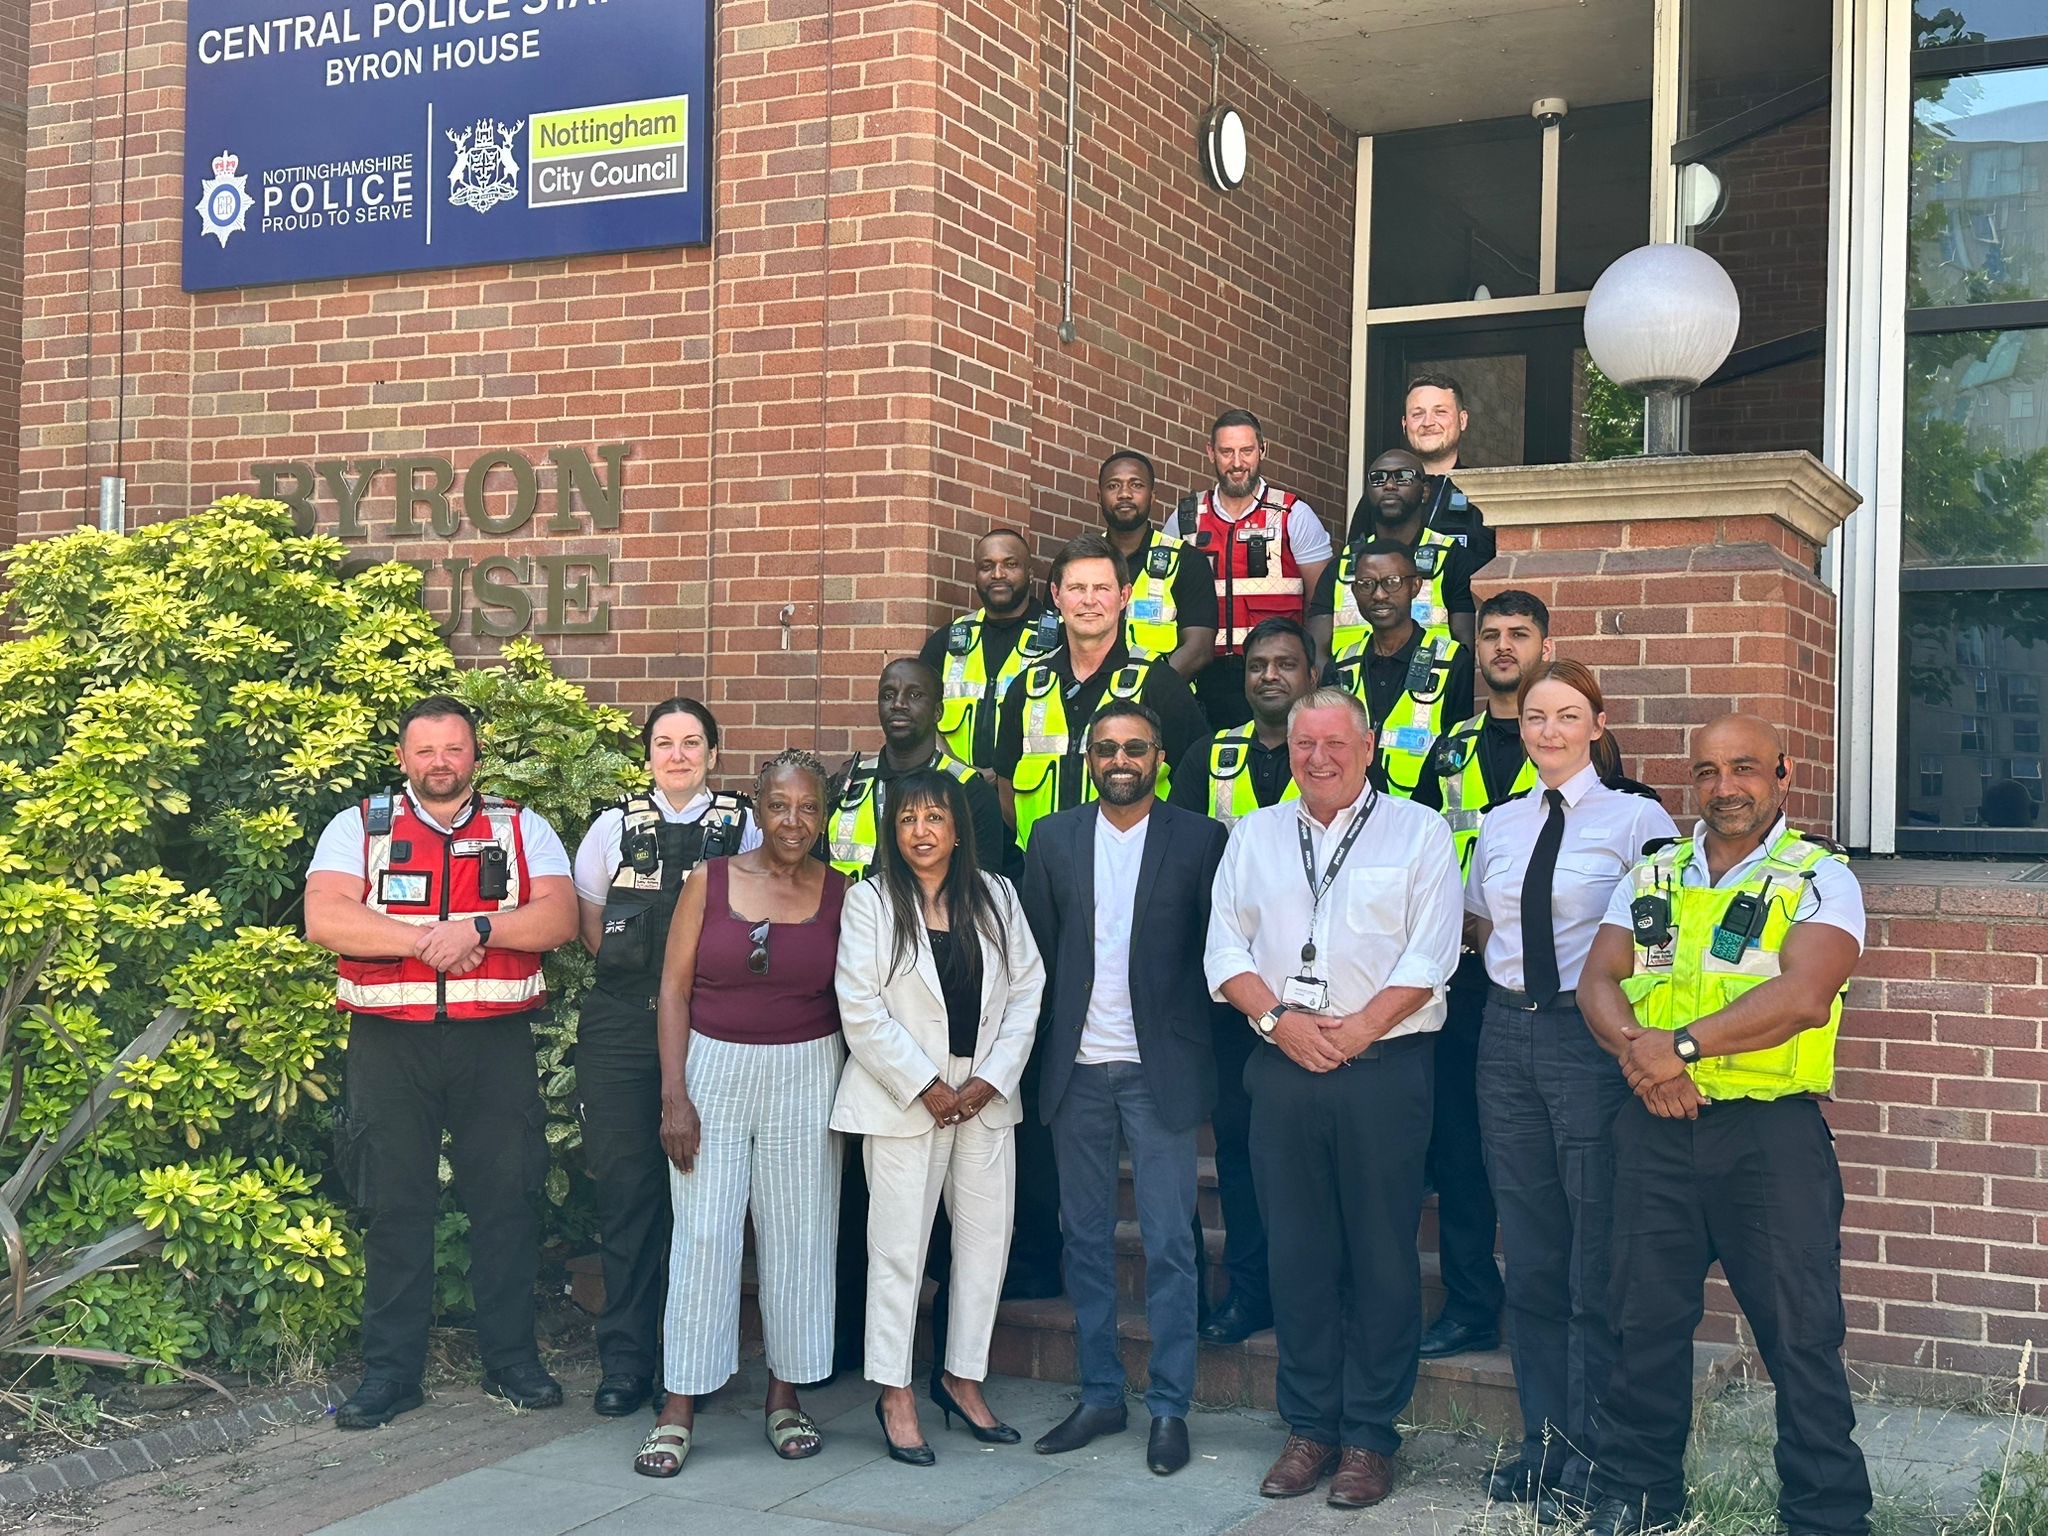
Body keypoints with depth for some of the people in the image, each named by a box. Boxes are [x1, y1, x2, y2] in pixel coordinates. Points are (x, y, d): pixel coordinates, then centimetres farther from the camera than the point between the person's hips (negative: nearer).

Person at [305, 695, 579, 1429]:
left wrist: (478, 928, -18)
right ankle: (389, 1372, 13)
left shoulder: (522, 830, 9)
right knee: (394, 1205, 4)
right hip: (391, 1042, -1)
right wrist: (427, 940, -15)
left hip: (496, 1040, 1)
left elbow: (560, 917, -4)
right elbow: (324, 918, -9)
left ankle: (512, 1359, 18)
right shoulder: (359, 827, 6)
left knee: (507, 1199, 5)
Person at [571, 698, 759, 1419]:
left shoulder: (743, 829, 6)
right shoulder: (615, 827, 10)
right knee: (626, 1185, 1)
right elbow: (590, 923, 16)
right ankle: (624, 1358, 9)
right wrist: (638, 968, 8)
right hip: (622, 1027, 1)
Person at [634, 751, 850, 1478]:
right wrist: (674, 1096, -7)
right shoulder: (709, 881, 0)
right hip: (713, 1070, -1)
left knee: (797, 1238, 6)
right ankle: (679, 1407, 7)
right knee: (703, 1236, -2)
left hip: (807, 1077, 1)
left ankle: (785, 1398, 20)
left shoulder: (840, 894, 2)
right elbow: (674, 989, -1)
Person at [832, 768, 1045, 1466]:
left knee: (987, 1236, 6)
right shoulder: (870, 901, -2)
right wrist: (927, 1087, -11)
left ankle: (962, 1376, 21)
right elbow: (861, 1009, -8)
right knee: (898, 1244, -2)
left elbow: (1027, 990, 7)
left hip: (985, 1094, 4)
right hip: (904, 1095, -4)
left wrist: (992, 1078, -4)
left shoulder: (995, 898, 8)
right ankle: (895, 1393, 9)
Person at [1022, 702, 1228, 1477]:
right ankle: (1100, 1393, 21)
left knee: (1169, 1245, 1)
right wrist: (1050, 1041, 2)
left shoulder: (1199, 838, -1)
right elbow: (1035, 947, 7)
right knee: (1085, 1239, 10)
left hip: (1160, 1066, -3)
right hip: (1077, 1066, 3)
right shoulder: (1054, 838, 7)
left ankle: (1169, 1406, 10)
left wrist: (1197, 1044, -5)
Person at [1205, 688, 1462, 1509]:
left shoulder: (1417, 831, 3)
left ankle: (1369, 1436, 10)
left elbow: (1430, 956, -5)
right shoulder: (1254, 835, 14)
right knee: (1296, 1252, 7)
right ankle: (1309, 1427, 17)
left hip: (1384, 1067, -3)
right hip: (1283, 1070, 3)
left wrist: (1354, 1031, -13)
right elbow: (1226, 948, 8)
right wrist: (1279, 1020, -7)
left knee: (1382, 1256, 0)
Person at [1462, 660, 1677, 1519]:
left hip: (1593, 1038, -5)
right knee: (1529, 1252, 11)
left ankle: (1589, 1459, 8)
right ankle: (1543, 1441, 22)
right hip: (1509, 1036, 6)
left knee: (1596, 1257, -2)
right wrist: (1516, 977, 13)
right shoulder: (1499, 826, 12)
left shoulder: (1636, 818, -5)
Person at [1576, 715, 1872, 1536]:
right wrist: (1636, 1051, -14)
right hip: (1657, 1128, 4)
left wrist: (1681, 1045, -19)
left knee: (1801, 1333, 0)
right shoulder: (1654, 874, 13)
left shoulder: (1820, 877, -2)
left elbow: (1804, 996, -18)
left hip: (1771, 1132, -4)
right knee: (1647, 1320, 12)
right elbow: (1598, 980, 6)